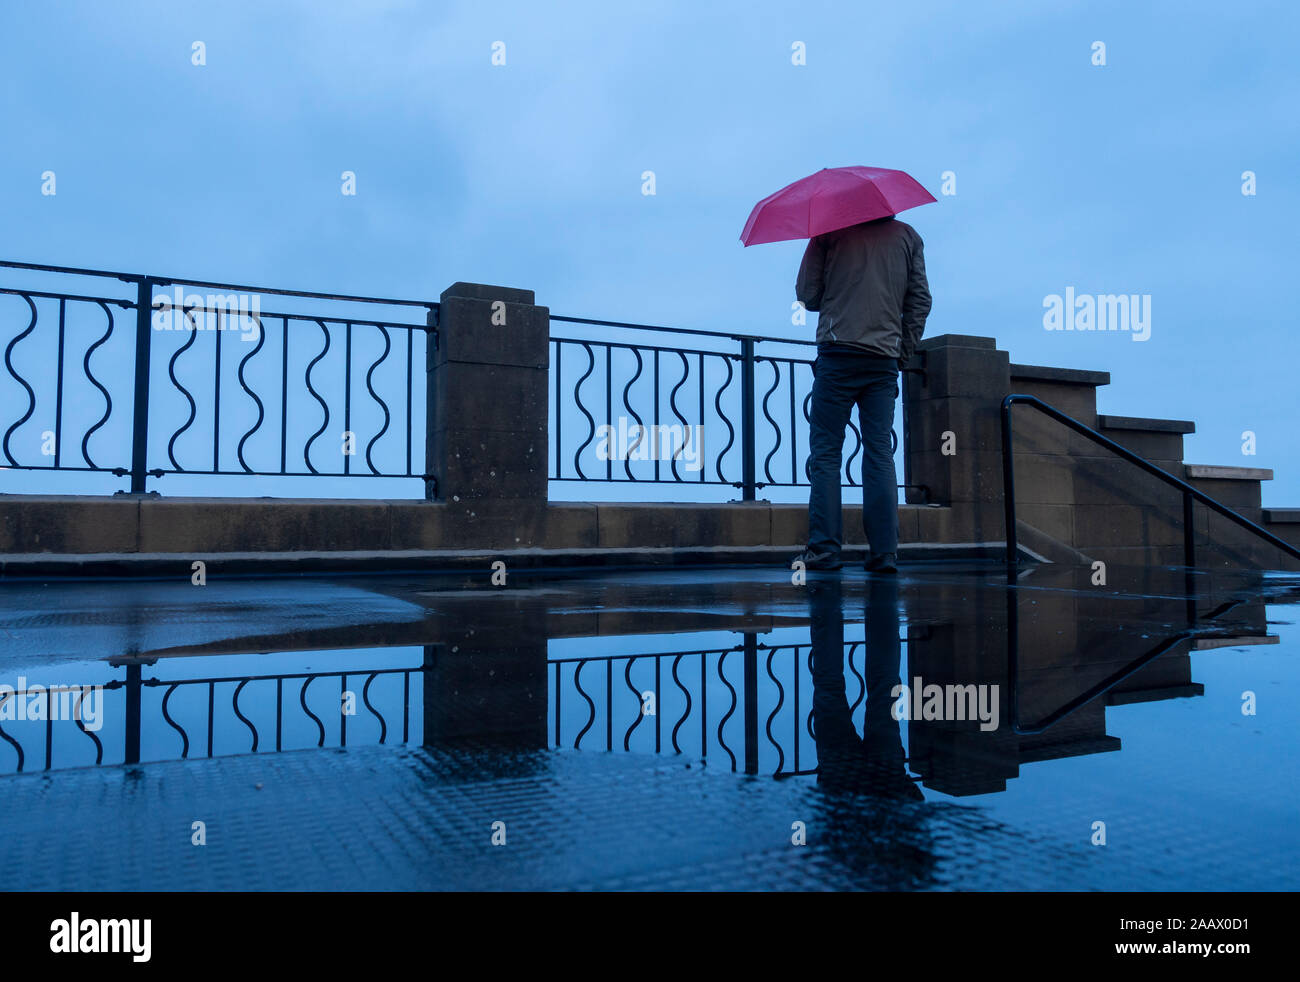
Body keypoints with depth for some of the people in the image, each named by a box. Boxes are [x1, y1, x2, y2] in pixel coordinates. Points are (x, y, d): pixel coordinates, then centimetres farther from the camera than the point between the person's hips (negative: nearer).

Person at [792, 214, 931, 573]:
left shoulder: (830, 230, 4)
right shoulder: (908, 235, 13)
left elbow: (806, 294, 2)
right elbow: (921, 300, 10)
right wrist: (903, 352, 17)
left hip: (838, 354, -3)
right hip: (885, 360, 3)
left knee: (825, 451, 0)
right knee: (880, 452, 3)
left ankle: (823, 548, -5)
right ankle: (884, 551, 0)